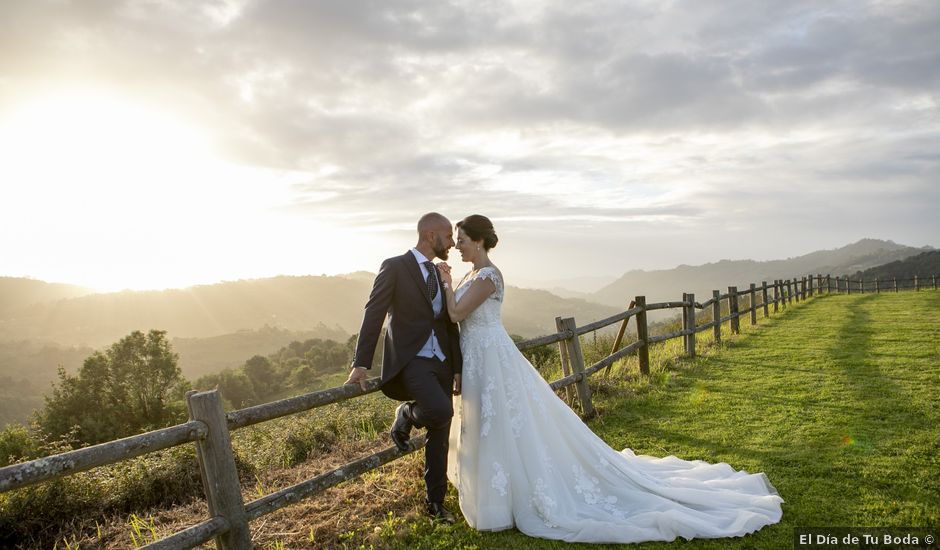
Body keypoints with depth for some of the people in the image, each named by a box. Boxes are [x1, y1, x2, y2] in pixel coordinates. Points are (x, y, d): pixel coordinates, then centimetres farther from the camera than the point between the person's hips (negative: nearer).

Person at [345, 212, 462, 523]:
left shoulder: (440, 274, 15)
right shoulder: (394, 267, -6)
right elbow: (373, 315, -8)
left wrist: (458, 368, 13)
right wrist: (361, 364, -13)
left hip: (441, 363, 7)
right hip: (410, 361, -7)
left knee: (440, 437, 10)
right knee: (441, 411, -31)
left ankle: (435, 503, 26)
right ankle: (405, 416, 3)